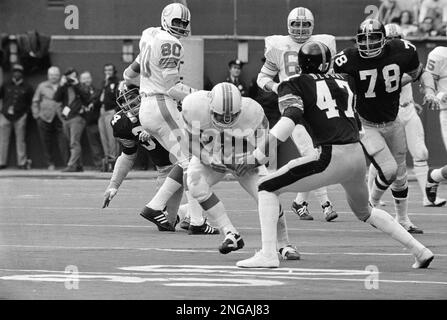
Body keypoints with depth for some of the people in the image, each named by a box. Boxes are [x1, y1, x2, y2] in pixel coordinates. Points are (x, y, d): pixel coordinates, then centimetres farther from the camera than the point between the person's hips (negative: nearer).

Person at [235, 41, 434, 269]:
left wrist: (257, 156, -17)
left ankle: (268, 254, -7)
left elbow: (291, 120, -14)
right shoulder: (345, 81, 19)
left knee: (267, 188, 6)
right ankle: (419, 250, 31)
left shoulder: (294, 86, 3)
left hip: (331, 158, -6)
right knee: (364, 211, 32)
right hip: (358, 155, 6)